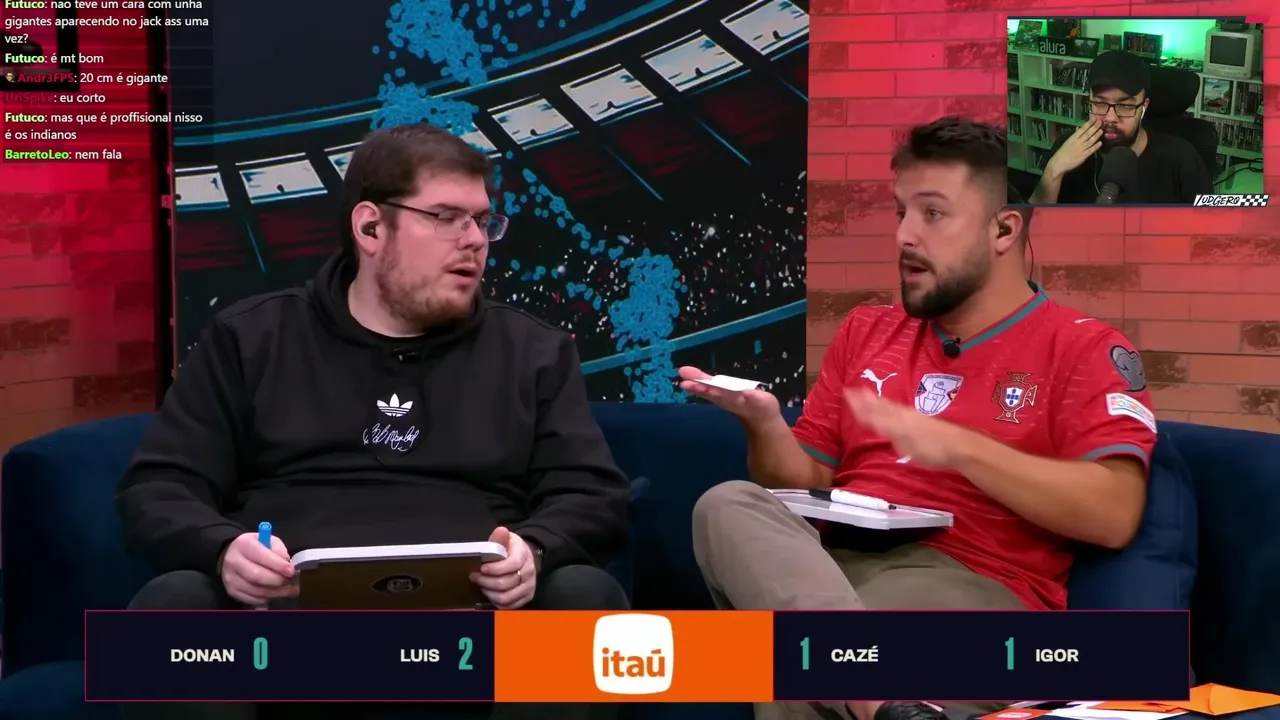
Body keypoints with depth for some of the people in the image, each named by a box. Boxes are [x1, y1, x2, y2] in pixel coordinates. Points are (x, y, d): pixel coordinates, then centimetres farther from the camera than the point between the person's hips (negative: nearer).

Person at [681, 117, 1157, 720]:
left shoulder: (1082, 348, 7)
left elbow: (1113, 516, -8)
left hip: (973, 586, -7)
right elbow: (806, 489, 22)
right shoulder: (866, 330, 25)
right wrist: (766, 428, -1)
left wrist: (957, 446, -16)